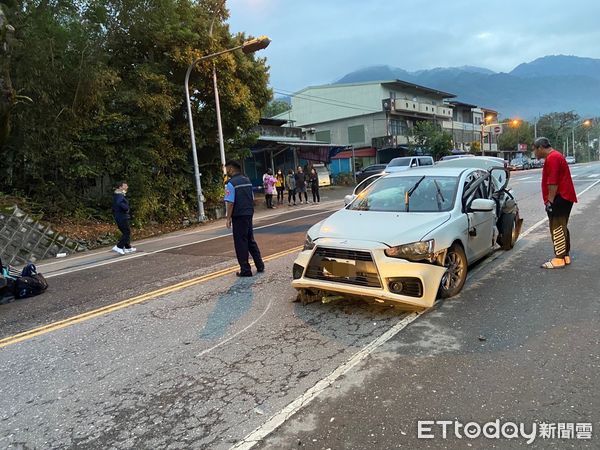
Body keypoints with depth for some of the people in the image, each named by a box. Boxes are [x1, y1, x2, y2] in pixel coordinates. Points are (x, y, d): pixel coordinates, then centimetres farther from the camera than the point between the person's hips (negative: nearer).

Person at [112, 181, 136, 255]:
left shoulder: (118, 195, 14)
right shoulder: (120, 195, -18)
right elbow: (119, 203, -39)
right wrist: (126, 208, -24)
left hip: (118, 217, 10)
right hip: (122, 217, -10)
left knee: (126, 232, 18)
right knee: (127, 232, -6)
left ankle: (128, 248, 26)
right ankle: (118, 247, -7)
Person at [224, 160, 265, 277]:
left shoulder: (231, 183, -12)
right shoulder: (247, 180, 10)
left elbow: (230, 202, -17)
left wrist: (228, 218, -11)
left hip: (238, 216, -7)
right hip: (249, 214, 7)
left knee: (241, 242, 2)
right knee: (250, 240, 18)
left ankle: (245, 270, 7)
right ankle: (260, 266, 22)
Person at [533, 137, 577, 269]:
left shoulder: (552, 158, -16)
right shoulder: (555, 156, 20)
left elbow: (552, 182, -23)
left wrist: (550, 201, -21)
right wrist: (551, 200, 23)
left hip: (559, 198, -11)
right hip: (564, 198, 11)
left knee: (557, 229, -8)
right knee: (561, 228, 14)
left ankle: (559, 259, -6)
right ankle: (565, 256, 20)